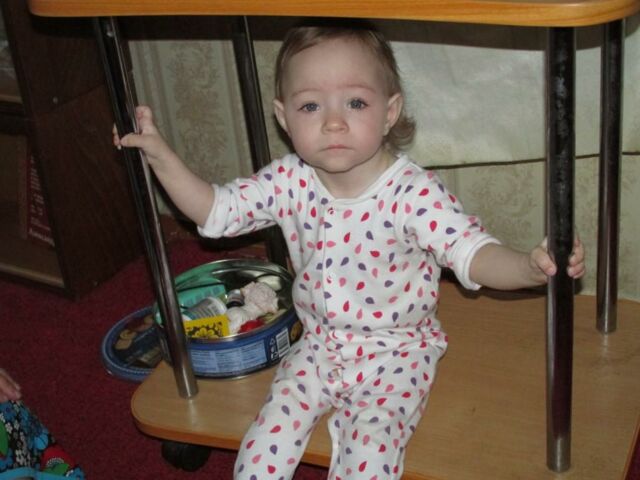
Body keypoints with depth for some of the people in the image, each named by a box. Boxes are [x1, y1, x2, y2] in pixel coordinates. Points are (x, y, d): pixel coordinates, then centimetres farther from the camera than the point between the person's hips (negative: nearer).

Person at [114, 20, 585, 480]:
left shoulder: (413, 191, -22)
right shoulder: (290, 182, -9)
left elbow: (472, 251, -28)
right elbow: (216, 210, 0)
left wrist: (531, 266, -48)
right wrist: (161, 155, -9)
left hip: (396, 352, -3)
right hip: (320, 345, 4)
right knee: (270, 436, -8)